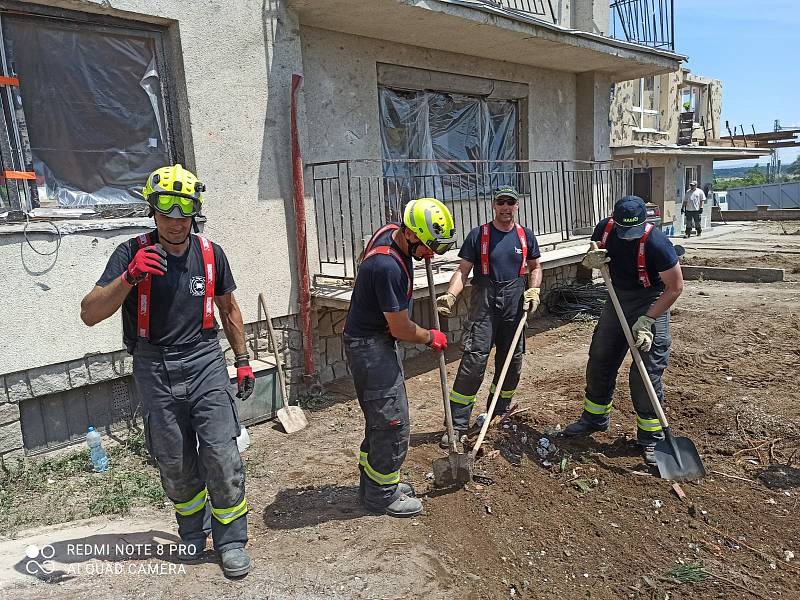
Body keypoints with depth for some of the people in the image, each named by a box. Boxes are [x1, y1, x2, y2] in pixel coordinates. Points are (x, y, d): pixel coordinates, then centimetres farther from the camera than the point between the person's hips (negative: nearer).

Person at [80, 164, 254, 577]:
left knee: (222, 456, -4)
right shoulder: (133, 253, -6)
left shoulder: (209, 253, 1)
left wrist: (243, 361, 11)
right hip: (154, 369, 0)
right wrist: (129, 277, -28)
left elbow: (228, 309, 14)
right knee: (175, 463, 11)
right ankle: (193, 531, 34)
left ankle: (231, 540, 14)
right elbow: (89, 314, -12)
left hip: (204, 362, 1)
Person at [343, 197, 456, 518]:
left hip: (375, 341, 10)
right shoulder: (388, 267, -31)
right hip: (371, 346, -10)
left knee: (381, 418, 18)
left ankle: (373, 482, 32)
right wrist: (432, 337, -3)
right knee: (393, 422, -1)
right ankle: (382, 495, 15)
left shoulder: (392, 232, -2)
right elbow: (401, 329, -21)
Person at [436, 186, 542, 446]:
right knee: (474, 360, -12)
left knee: (512, 362, 11)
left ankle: (498, 415, 31)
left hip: (515, 307, 4)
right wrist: (450, 295, -19)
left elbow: (535, 268, 20)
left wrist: (533, 290, 1)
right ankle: (457, 425, -7)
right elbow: (463, 270, -3)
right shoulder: (478, 235, 0)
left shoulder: (526, 236, 9)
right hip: (484, 305, -4)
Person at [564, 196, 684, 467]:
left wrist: (647, 320, -23)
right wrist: (590, 259, -16)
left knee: (647, 374, -5)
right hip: (617, 299, 6)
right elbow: (590, 258, 9)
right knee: (599, 361, 12)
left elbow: (675, 287, -20)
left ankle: (650, 437, 11)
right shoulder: (605, 228, -10)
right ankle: (595, 419, 31)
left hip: (650, 303, -6)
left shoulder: (656, 243, -27)